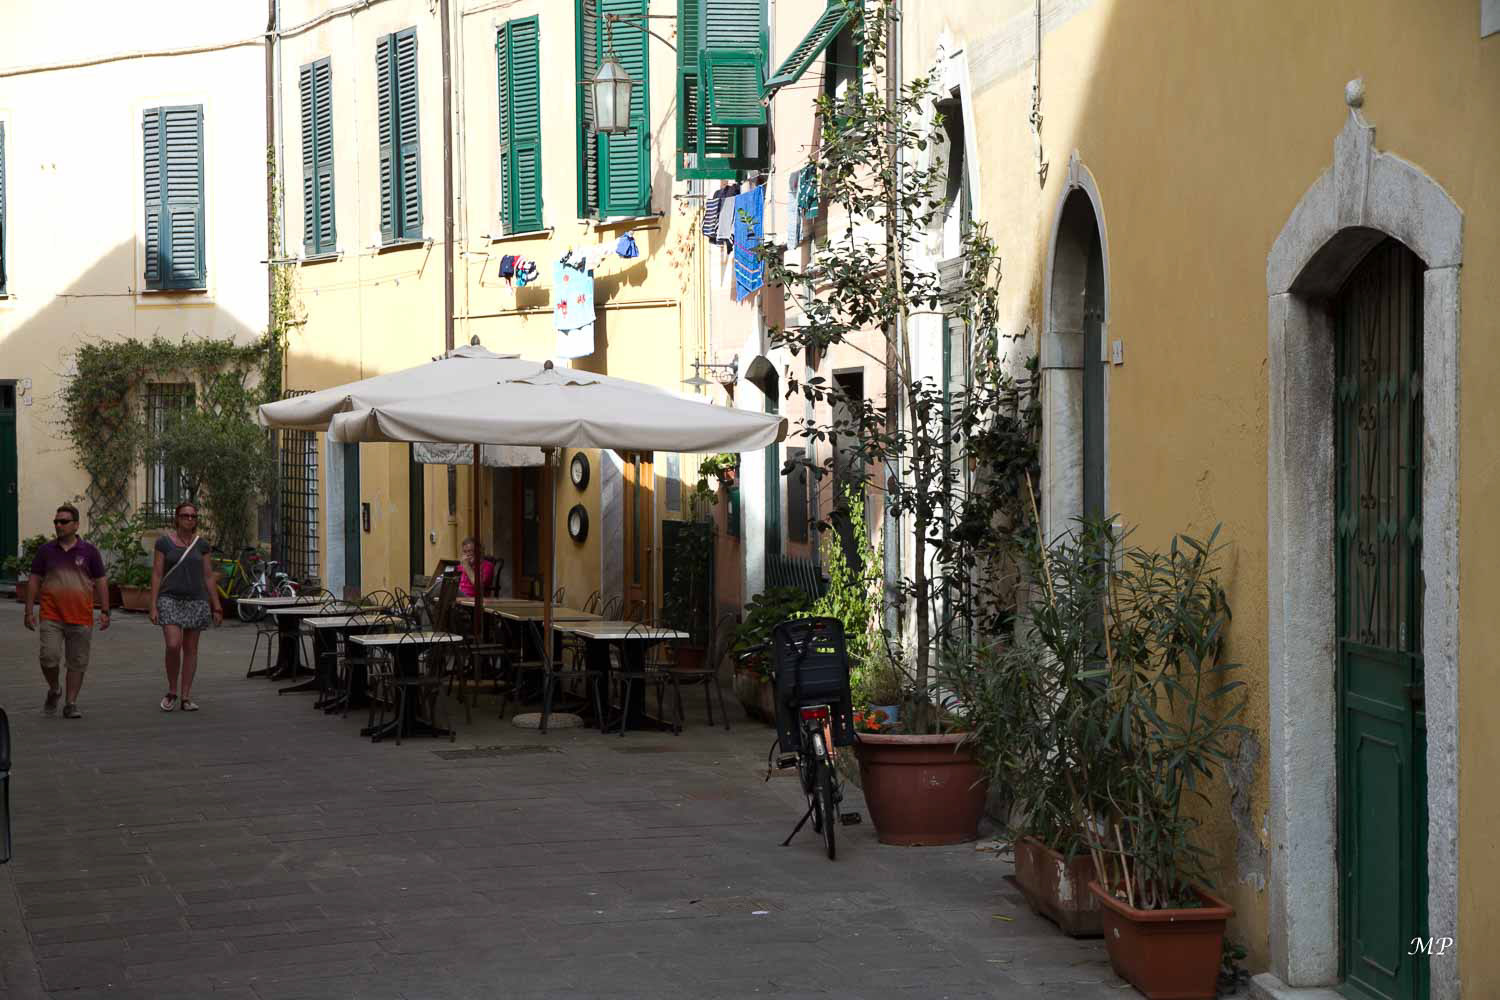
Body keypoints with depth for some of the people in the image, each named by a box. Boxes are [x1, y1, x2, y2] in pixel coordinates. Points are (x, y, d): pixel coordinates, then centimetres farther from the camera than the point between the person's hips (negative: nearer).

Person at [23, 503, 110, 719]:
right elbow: (34, 581, 9)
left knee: (77, 663, 3)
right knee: (49, 657, -12)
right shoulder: (46, 551, 6)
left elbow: (100, 582, 7)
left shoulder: (89, 551, 4)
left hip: (81, 618, 0)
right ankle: (53, 691, 15)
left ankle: (71, 704, 13)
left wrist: (105, 612, 0)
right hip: (51, 617, 0)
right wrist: (29, 611, 3)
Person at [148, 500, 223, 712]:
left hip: (196, 601, 3)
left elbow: (208, 577, 9)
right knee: (173, 645, -16)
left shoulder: (201, 544, 6)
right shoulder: (164, 542, -1)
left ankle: (185, 697, 10)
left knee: (190, 649, 4)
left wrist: (216, 607, 5)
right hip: (170, 599, -3)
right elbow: (156, 575, -1)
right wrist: (153, 606, -7)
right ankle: (172, 691, 4)